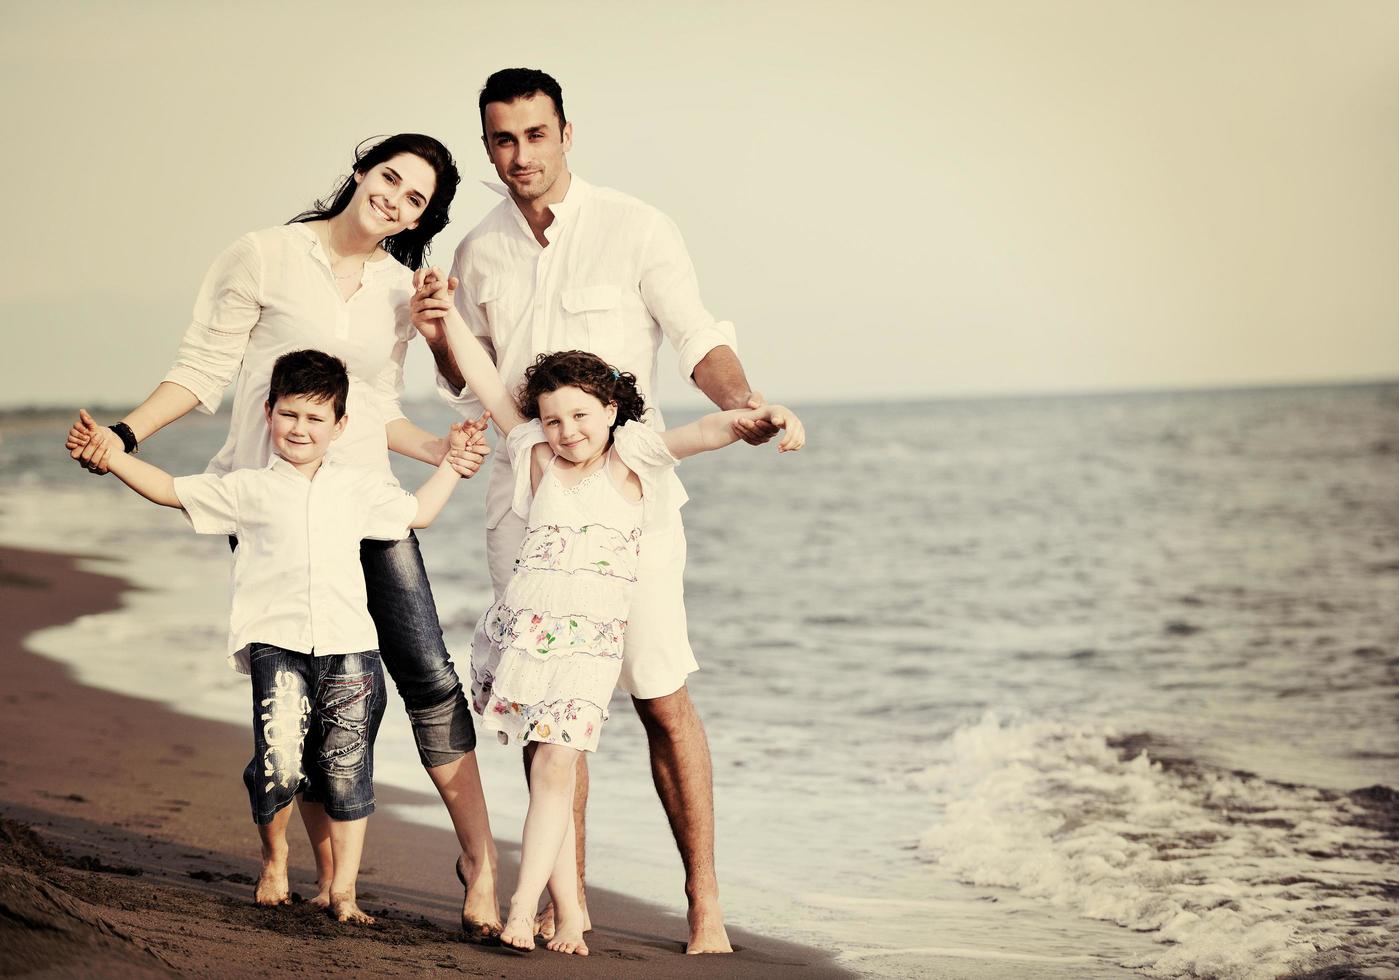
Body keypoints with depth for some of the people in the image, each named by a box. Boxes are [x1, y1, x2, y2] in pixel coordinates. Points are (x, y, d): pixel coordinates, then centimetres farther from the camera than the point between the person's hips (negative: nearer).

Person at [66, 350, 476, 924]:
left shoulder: (357, 489, 16)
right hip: (276, 644, -2)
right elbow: (168, 490, 12)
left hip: (348, 645, 2)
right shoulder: (248, 490, 10)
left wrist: (452, 459, 27)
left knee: (347, 769, 1)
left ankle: (343, 889, 12)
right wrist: (109, 454, 2)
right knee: (280, 764, -17)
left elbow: (418, 513, 29)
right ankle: (274, 855, 12)